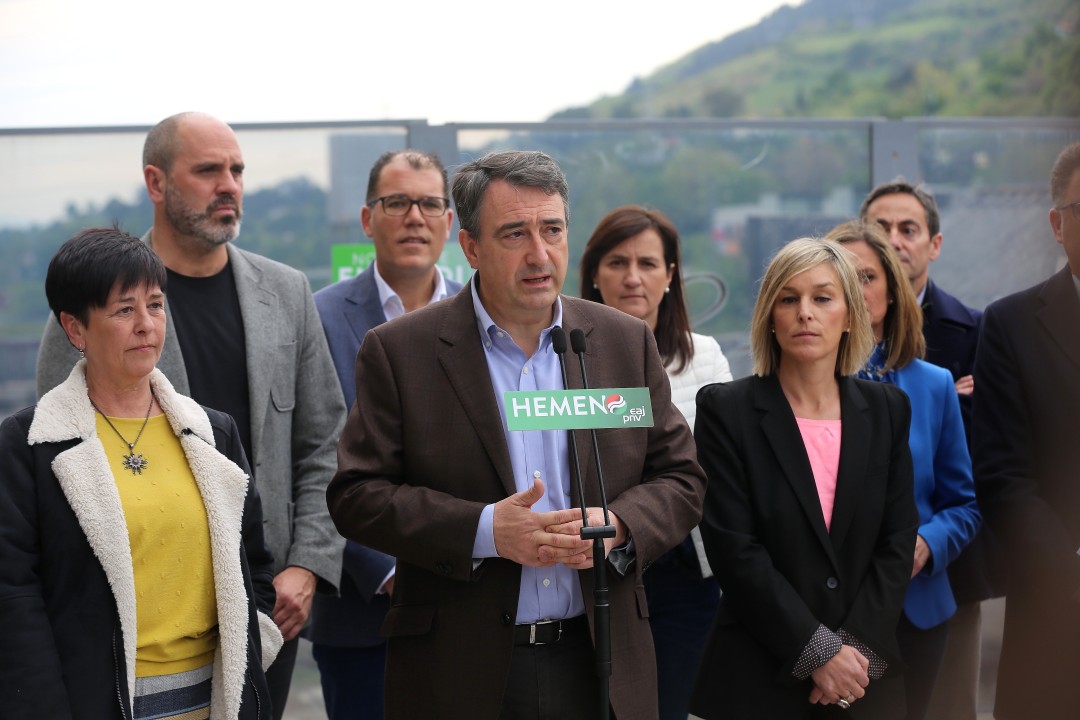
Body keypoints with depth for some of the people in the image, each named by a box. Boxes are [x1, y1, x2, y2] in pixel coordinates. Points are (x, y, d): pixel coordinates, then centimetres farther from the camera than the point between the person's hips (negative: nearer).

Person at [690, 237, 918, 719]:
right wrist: (818, 652, -14)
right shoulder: (726, 409, -4)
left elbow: (897, 541, 2)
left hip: (865, 674, 3)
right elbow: (733, 548, -10)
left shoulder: (886, 409, 6)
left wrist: (857, 649, -10)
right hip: (759, 679, -3)